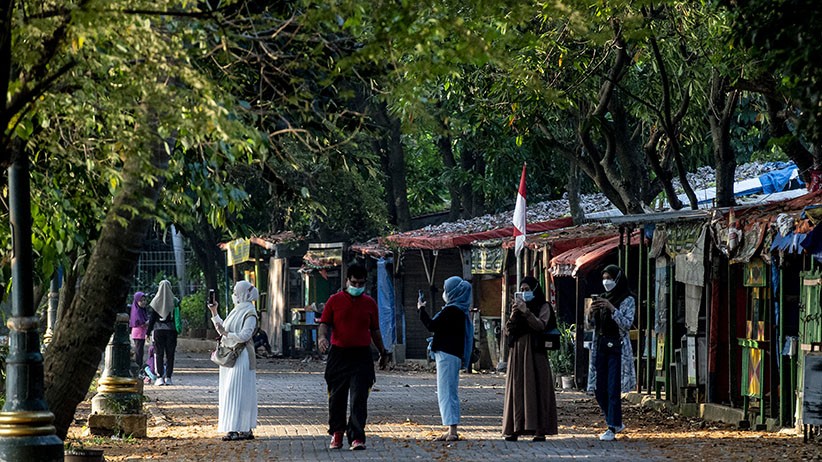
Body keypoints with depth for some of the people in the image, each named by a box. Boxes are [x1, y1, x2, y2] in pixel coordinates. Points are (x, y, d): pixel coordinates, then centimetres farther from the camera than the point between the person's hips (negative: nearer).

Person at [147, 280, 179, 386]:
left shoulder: (156, 301, -2)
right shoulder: (174, 301, -1)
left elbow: (152, 318, -1)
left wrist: (149, 331, 5)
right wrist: (177, 331, 6)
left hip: (158, 330, -1)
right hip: (171, 330, 1)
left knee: (158, 354, 3)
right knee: (170, 354, 5)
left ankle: (160, 377, -5)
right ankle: (168, 378, 2)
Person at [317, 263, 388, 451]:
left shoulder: (369, 303, 9)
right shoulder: (335, 300, 4)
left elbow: (375, 330, 18)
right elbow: (324, 323, 3)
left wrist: (382, 352, 22)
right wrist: (322, 336, -18)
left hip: (361, 356, 0)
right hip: (338, 355, 0)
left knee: (359, 399, -10)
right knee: (337, 398, 9)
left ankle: (357, 438, -14)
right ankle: (336, 432, 27)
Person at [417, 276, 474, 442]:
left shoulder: (451, 310, -17)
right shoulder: (461, 310, 14)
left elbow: (431, 325, -17)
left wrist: (421, 309, -4)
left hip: (447, 355, -10)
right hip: (455, 355, 10)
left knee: (446, 392, -10)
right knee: (450, 392, 14)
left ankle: (452, 431, -15)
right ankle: (451, 430, 17)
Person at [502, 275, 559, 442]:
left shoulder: (543, 307, 4)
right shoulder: (518, 305, 17)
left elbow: (540, 325, -12)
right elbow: (508, 331, 10)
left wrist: (526, 312, -19)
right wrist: (513, 315, -6)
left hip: (535, 353, -4)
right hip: (517, 352, 4)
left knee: (536, 389, -7)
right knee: (517, 390, 0)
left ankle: (540, 430, -8)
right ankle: (513, 429, -1)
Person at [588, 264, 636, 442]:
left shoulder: (628, 300, -3)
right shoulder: (602, 299, 15)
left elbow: (627, 324, -13)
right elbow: (594, 325, 17)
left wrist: (611, 309, -21)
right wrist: (593, 312, -3)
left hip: (617, 347, -6)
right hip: (601, 346, 6)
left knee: (613, 388, -9)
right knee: (599, 388, 6)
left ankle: (612, 428, -6)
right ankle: (616, 422, 21)